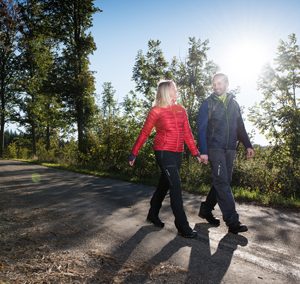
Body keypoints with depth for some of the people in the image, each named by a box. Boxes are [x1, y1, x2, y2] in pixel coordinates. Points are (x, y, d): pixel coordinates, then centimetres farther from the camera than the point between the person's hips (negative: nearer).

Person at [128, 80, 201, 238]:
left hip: (177, 153, 6)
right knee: (176, 187, -10)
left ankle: (152, 215, 34)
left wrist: (195, 152, 3)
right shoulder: (156, 111, -6)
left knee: (164, 184, 16)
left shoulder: (181, 110, 9)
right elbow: (144, 133, -3)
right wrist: (134, 153, -3)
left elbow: (187, 133, 9)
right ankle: (183, 227, -1)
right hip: (164, 152, -6)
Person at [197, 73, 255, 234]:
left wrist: (248, 145, 7)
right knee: (222, 183, -9)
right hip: (215, 148, -5)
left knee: (222, 182, 8)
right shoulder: (208, 104, 1)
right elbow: (201, 128, -5)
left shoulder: (233, 104, 14)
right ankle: (232, 222, -6)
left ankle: (206, 210, 23)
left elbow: (240, 127, 17)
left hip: (230, 149, 5)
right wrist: (203, 151, -13)